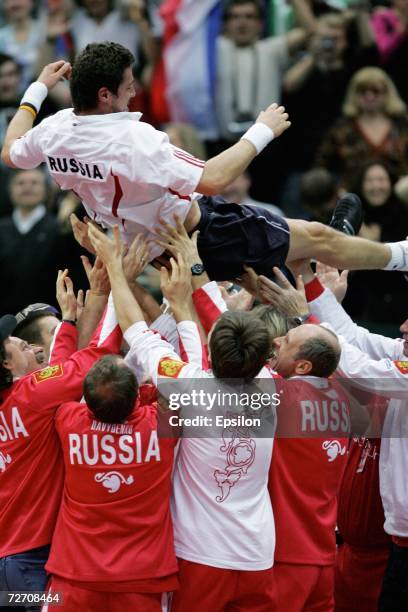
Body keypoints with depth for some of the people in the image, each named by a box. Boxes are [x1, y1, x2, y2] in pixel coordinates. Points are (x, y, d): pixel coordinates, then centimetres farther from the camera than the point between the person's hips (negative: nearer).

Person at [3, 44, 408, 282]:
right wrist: (262, 132, -27)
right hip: (198, 241, -9)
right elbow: (212, 180, -39)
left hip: (139, 240, 9)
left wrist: (38, 89, 21)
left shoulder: (54, 130, -12)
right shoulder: (131, 140, -37)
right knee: (317, 238, 7)